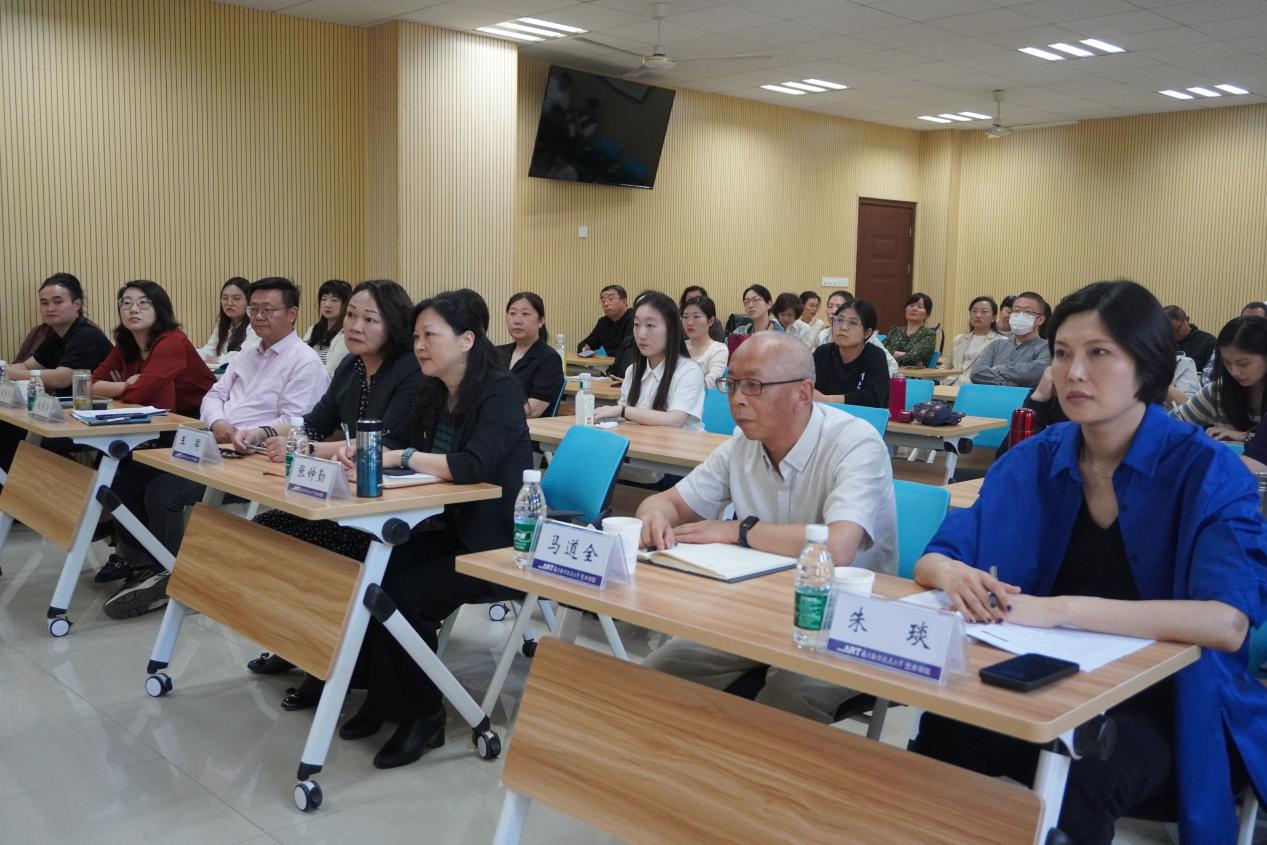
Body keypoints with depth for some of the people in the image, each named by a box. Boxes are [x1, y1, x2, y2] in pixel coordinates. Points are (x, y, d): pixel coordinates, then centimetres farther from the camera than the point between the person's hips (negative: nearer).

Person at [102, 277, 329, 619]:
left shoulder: (304, 362, -6)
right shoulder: (247, 355, 23)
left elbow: (292, 422, -15)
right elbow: (214, 395, 18)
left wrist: (254, 434, -34)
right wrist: (217, 423, -6)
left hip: (252, 457, -9)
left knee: (163, 491, -24)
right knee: (127, 482, -2)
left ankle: (167, 580, -7)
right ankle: (144, 568, 0)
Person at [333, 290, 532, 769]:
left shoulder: (500, 391, -17)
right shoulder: (435, 392, 8)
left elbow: (474, 465, -31)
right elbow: (400, 444, 9)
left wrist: (401, 457, -25)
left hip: (499, 542, -7)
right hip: (452, 530, 7)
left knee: (404, 592, -23)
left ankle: (420, 716, -3)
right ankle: (382, 694, 4)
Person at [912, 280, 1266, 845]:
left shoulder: (1208, 471, -10)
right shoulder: (1032, 460, 2)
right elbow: (933, 559, 4)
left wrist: (1058, 609, -33)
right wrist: (953, 574, -22)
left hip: (1165, 702, -3)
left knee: (1077, 776, -35)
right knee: (942, 737, -27)